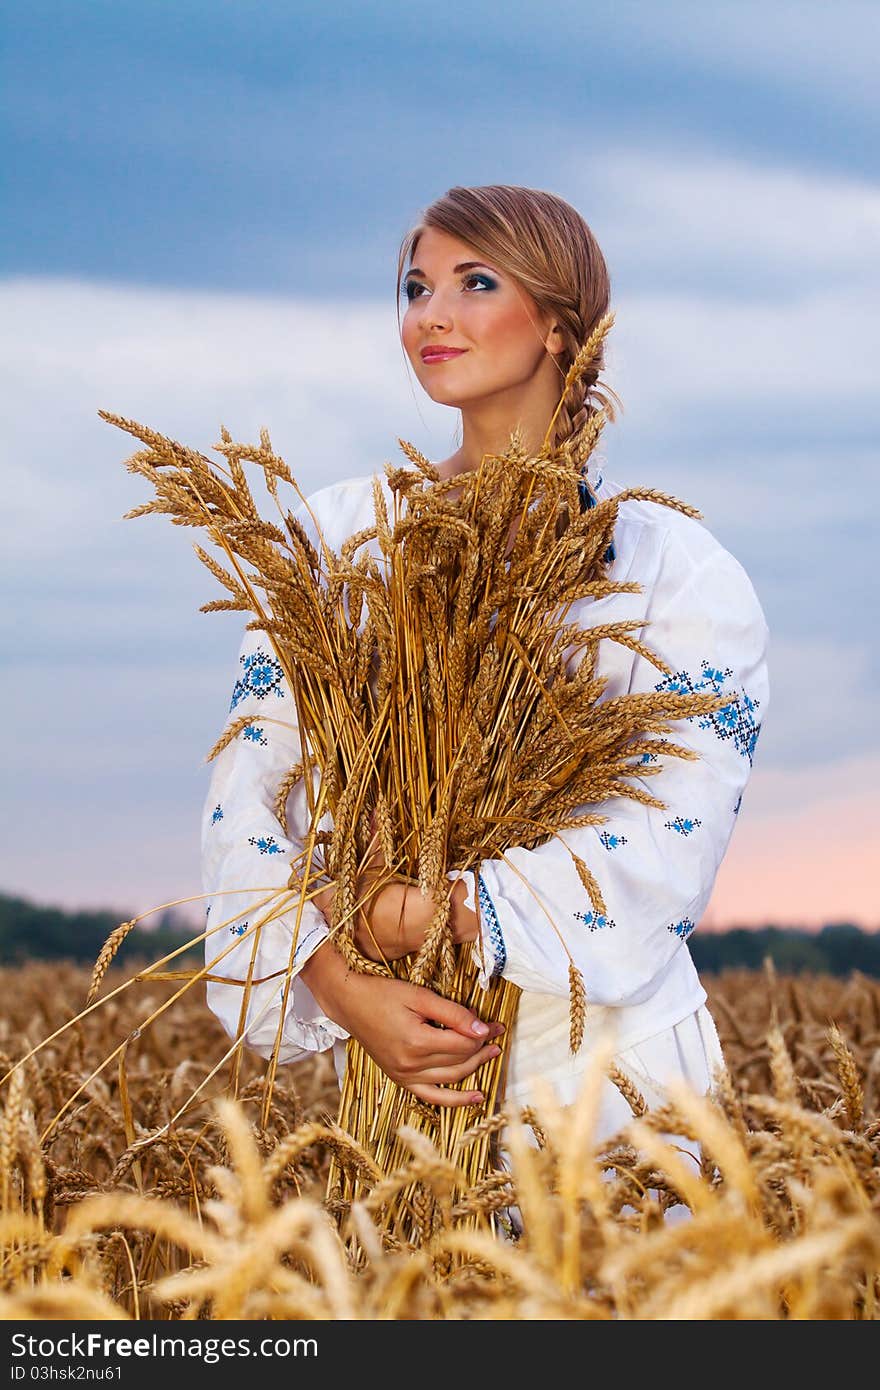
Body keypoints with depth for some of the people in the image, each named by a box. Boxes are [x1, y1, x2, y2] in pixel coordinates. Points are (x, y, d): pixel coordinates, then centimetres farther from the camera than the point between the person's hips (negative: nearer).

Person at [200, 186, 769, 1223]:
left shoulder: (674, 568, -3)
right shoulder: (342, 533, 6)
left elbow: (667, 860, -14)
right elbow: (247, 787, -1)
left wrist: (427, 910, -22)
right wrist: (343, 986, -17)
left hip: (600, 1087, -2)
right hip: (391, 1071, 3)